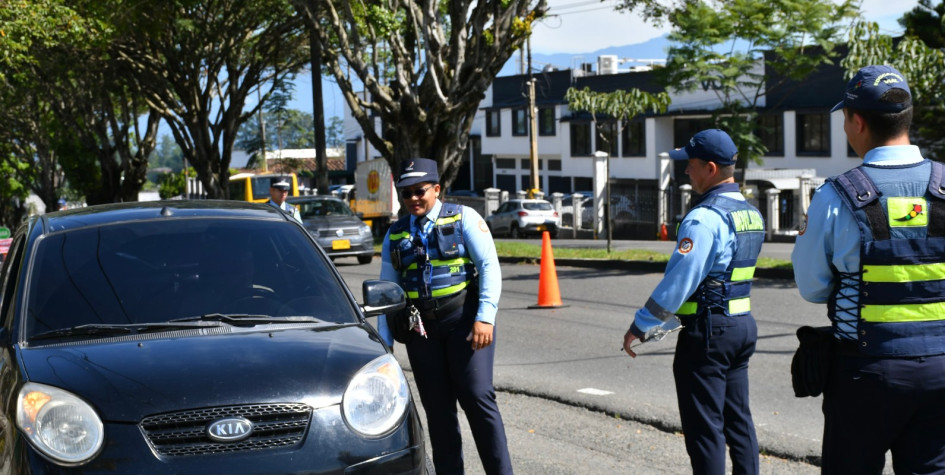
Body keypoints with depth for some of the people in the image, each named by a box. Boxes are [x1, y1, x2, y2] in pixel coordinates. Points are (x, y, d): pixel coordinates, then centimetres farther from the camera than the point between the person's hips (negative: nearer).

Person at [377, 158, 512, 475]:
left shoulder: (463, 219, 1)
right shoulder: (395, 234, 13)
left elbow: (490, 267, -6)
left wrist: (485, 318, -16)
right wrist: (384, 342, 10)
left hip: (464, 319, -4)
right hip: (421, 326, 4)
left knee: (477, 397, -11)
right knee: (437, 408, 6)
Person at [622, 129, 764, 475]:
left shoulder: (705, 218, -18)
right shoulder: (750, 213, 12)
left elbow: (679, 281, -19)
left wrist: (640, 326, -8)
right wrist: (665, 323, 21)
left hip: (708, 330, -9)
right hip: (742, 326, 9)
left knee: (704, 428, -2)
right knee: (738, 420, 14)